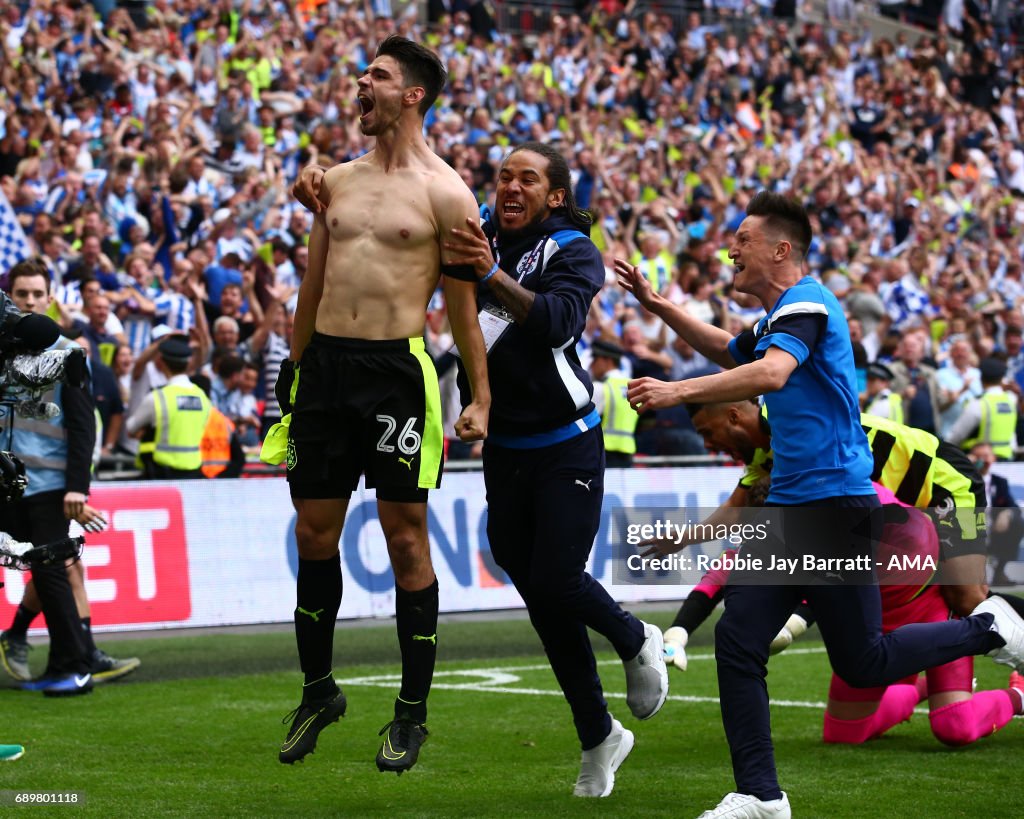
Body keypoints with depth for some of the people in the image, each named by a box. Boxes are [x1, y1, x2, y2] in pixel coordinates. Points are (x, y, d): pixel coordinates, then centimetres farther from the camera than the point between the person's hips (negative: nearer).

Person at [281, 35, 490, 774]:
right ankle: (318, 691, 23)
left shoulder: (444, 193, -3)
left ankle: (412, 713, 8)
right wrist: (296, 368, 20)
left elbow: (464, 303, -2)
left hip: (397, 368, -5)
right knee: (315, 532, 8)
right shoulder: (336, 181, 13)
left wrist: (481, 398, -5)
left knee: (406, 535, 0)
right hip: (325, 361, 5)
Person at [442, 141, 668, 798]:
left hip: (565, 444, -5)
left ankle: (637, 642, 25)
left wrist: (492, 276, -42)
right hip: (503, 445, 5)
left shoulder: (574, 252, -11)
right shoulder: (478, 234, 2)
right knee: (536, 590, 8)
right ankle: (598, 736, 22)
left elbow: (556, 320, -29)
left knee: (556, 580, -10)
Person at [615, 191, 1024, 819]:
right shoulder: (773, 321, 18)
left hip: (834, 505, -9)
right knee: (738, 642, -3)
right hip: (790, 508, 9)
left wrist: (679, 390, -33)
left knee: (863, 664, -1)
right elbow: (727, 351, 40)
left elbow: (770, 373, -30)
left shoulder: (806, 303, -11)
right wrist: (656, 304, 30)